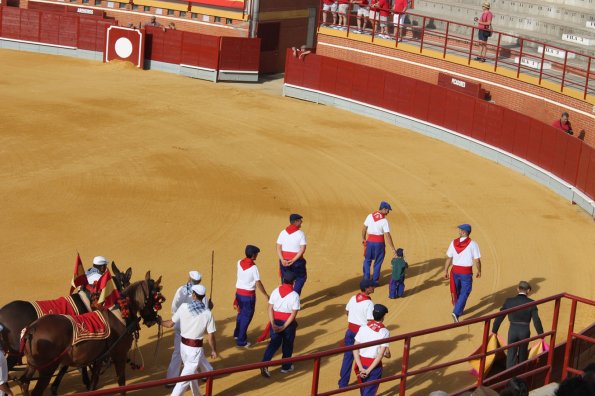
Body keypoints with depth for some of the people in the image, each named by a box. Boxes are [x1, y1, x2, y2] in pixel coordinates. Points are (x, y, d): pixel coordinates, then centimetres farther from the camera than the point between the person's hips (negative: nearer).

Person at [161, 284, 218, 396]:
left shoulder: (184, 307, -8)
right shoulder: (207, 313, -12)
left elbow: (170, 324, 0)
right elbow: (211, 336, -10)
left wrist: (160, 321, 20)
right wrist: (214, 350, 6)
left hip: (183, 345, 4)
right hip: (195, 348, -4)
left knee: (192, 372, 23)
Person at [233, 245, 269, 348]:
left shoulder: (239, 262, -2)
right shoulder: (253, 267, -19)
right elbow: (258, 283, -19)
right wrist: (266, 295, -12)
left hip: (239, 292, 7)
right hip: (248, 294, -7)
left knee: (241, 313, 26)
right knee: (246, 317, 3)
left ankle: (237, 334, 42)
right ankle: (241, 341, 5)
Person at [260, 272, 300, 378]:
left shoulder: (275, 291, -4)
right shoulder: (295, 295, -13)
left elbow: (270, 308, -7)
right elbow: (294, 314, -17)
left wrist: (273, 324, -10)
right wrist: (284, 327, -16)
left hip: (276, 321, 3)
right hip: (288, 322, -3)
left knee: (274, 343, 11)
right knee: (287, 345, 16)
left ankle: (264, 364, -7)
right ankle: (286, 367, 29)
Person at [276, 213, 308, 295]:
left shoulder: (283, 232, 1)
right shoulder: (300, 233, -11)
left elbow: (278, 248, -4)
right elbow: (302, 249, -18)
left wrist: (282, 260, -12)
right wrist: (293, 260, -19)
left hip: (284, 262, 4)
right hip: (297, 261, -3)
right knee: (301, 278, 16)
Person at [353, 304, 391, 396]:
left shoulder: (363, 328, -4)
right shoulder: (385, 332, -11)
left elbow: (355, 349, -9)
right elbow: (380, 355, -17)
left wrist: (361, 368, -12)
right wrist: (369, 370, -15)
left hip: (361, 362, 4)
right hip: (374, 365, -3)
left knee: (363, 388, 25)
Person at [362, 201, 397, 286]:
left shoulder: (370, 216, -4)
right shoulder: (384, 221, -16)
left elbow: (364, 228, 4)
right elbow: (387, 235, -20)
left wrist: (363, 238, 20)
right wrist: (392, 248, -18)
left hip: (369, 241, 3)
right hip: (379, 242, -3)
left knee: (367, 260, 18)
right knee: (377, 262, 12)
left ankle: (366, 279, 19)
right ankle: (375, 281, 17)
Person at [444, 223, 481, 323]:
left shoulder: (454, 243, -4)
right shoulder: (472, 244, -12)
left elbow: (448, 258, 0)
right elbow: (477, 260, -10)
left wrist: (445, 271, 9)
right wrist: (479, 271, 6)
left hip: (455, 270, 3)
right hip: (466, 272, -3)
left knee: (456, 291, 21)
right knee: (464, 293, 3)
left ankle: (459, 310, 36)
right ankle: (456, 312, -12)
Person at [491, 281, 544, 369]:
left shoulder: (509, 301, -6)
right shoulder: (531, 303, -11)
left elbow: (499, 317, 0)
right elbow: (536, 321, -11)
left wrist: (494, 330, 13)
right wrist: (541, 335, -2)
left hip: (512, 331, 0)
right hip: (525, 332, 0)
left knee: (511, 355, 7)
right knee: (523, 354, 22)